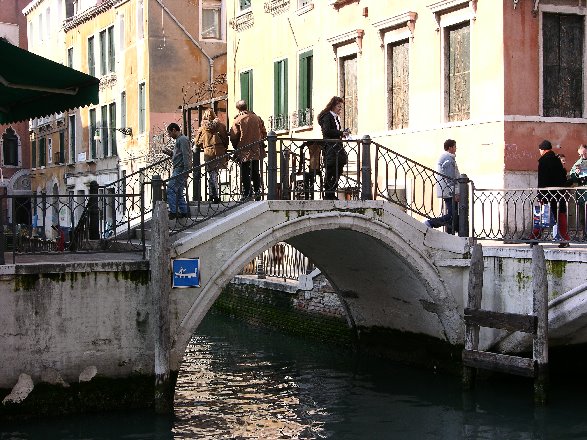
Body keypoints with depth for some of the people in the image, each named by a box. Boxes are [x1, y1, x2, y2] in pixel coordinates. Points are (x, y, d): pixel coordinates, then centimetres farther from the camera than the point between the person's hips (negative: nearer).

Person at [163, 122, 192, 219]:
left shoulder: (183, 139, -10)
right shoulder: (179, 140, 22)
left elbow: (186, 155, -18)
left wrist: (186, 170, -24)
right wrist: (170, 153, 13)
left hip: (180, 170, -11)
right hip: (178, 169, 11)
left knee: (171, 190, -13)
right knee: (179, 192, 10)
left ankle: (173, 212, -13)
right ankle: (183, 212, 11)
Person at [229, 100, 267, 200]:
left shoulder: (238, 120, -9)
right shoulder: (257, 118, 4)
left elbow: (234, 136, -9)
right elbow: (264, 133, 9)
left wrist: (235, 146, 7)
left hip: (244, 150, -4)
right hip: (256, 150, 4)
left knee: (245, 173, 2)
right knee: (256, 171, 14)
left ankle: (247, 193, -1)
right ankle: (257, 191, 14)